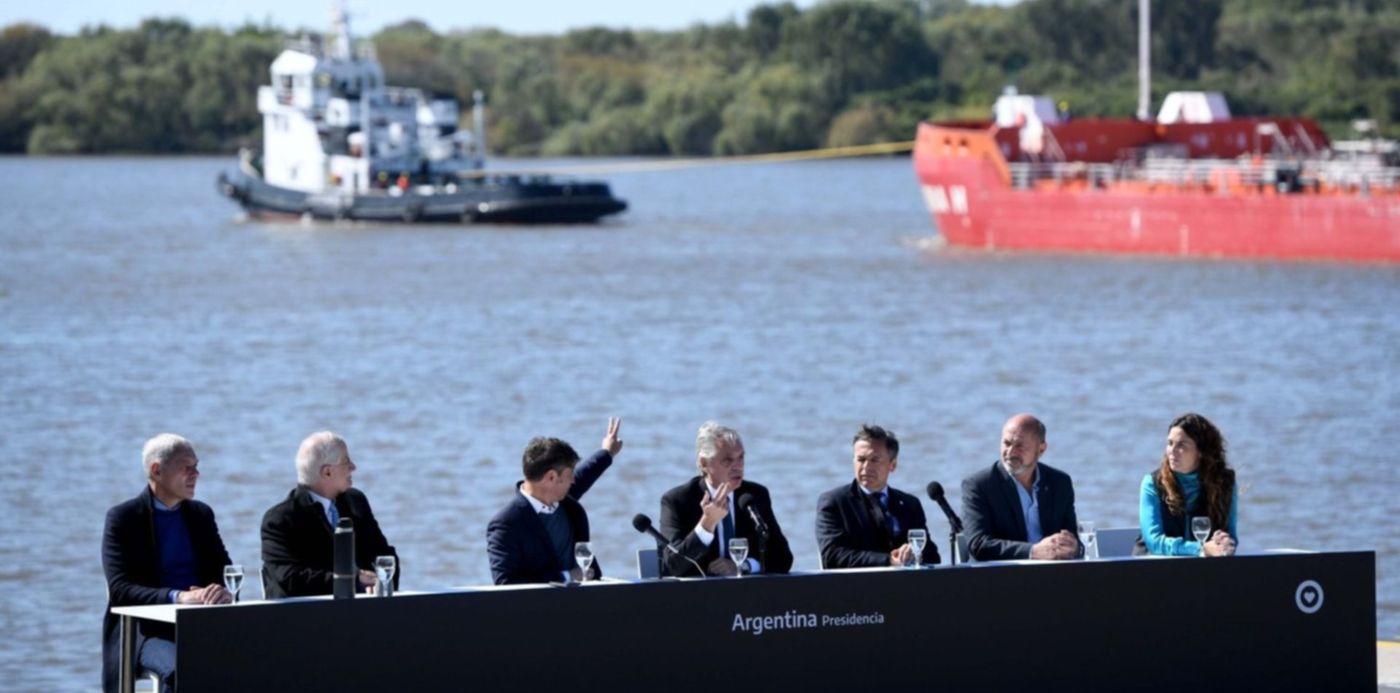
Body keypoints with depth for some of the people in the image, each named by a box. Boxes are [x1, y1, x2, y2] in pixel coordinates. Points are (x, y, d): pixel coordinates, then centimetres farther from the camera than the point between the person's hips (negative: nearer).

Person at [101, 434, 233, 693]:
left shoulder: (202, 514, 15)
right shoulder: (122, 518, -2)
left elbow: (226, 573, 13)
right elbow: (120, 589, -11)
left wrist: (225, 592, -14)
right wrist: (177, 597, -27)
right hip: (146, 630, -4)